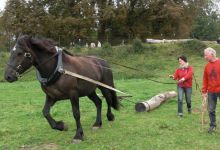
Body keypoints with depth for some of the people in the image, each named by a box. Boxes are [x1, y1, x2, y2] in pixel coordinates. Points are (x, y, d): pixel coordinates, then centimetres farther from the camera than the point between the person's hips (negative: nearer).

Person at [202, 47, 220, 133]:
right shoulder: (207, 66, 8)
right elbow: (205, 79, 11)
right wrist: (204, 91, 7)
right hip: (211, 92, 4)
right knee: (211, 110, 8)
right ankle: (212, 125, 21)